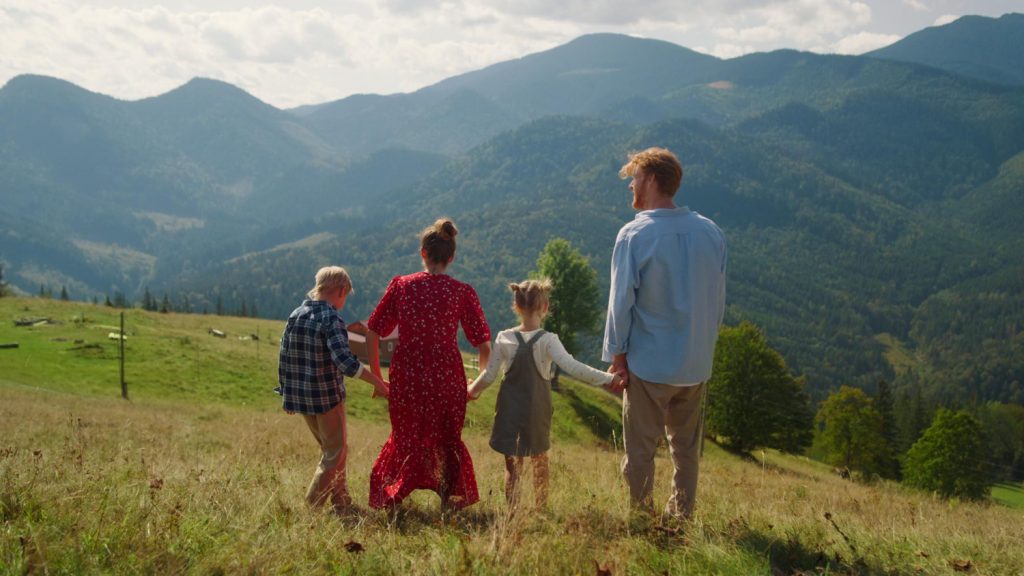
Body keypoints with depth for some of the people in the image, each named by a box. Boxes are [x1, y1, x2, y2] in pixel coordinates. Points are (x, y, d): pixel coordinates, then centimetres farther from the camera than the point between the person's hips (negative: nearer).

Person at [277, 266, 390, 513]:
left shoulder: (295, 315, 5)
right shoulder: (331, 319, -16)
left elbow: (284, 356, 9)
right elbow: (344, 360, -27)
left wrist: (286, 392, 17)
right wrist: (377, 382, -21)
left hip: (299, 397, 7)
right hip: (327, 397, -7)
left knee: (330, 448, 22)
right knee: (336, 452, 8)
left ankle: (342, 502, 29)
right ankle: (313, 506, 4)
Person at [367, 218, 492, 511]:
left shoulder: (400, 285, -2)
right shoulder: (462, 292, -5)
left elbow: (373, 332, 2)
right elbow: (483, 345, -4)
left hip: (406, 377, 1)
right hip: (447, 377, -1)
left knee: (405, 437, 21)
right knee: (447, 439, 20)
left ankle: (390, 501, 20)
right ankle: (449, 499, 21)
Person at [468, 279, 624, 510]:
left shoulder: (504, 338, -7)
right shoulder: (548, 340, -14)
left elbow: (489, 375, -3)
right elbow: (572, 367, -24)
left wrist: (471, 392, 16)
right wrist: (608, 378, -24)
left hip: (509, 411, 0)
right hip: (538, 412, 0)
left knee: (512, 464, 5)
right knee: (539, 460, 20)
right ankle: (541, 508, 31)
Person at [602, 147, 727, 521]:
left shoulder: (634, 235, -14)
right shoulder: (711, 233, 2)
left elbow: (621, 301, -11)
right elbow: (719, 301, 8)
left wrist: (616, 354, -2)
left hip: (649, 363, -5)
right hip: (697, 364, 5)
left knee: (640, 450, 7)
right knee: (687, 448, 17)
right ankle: (681, 517, 24)